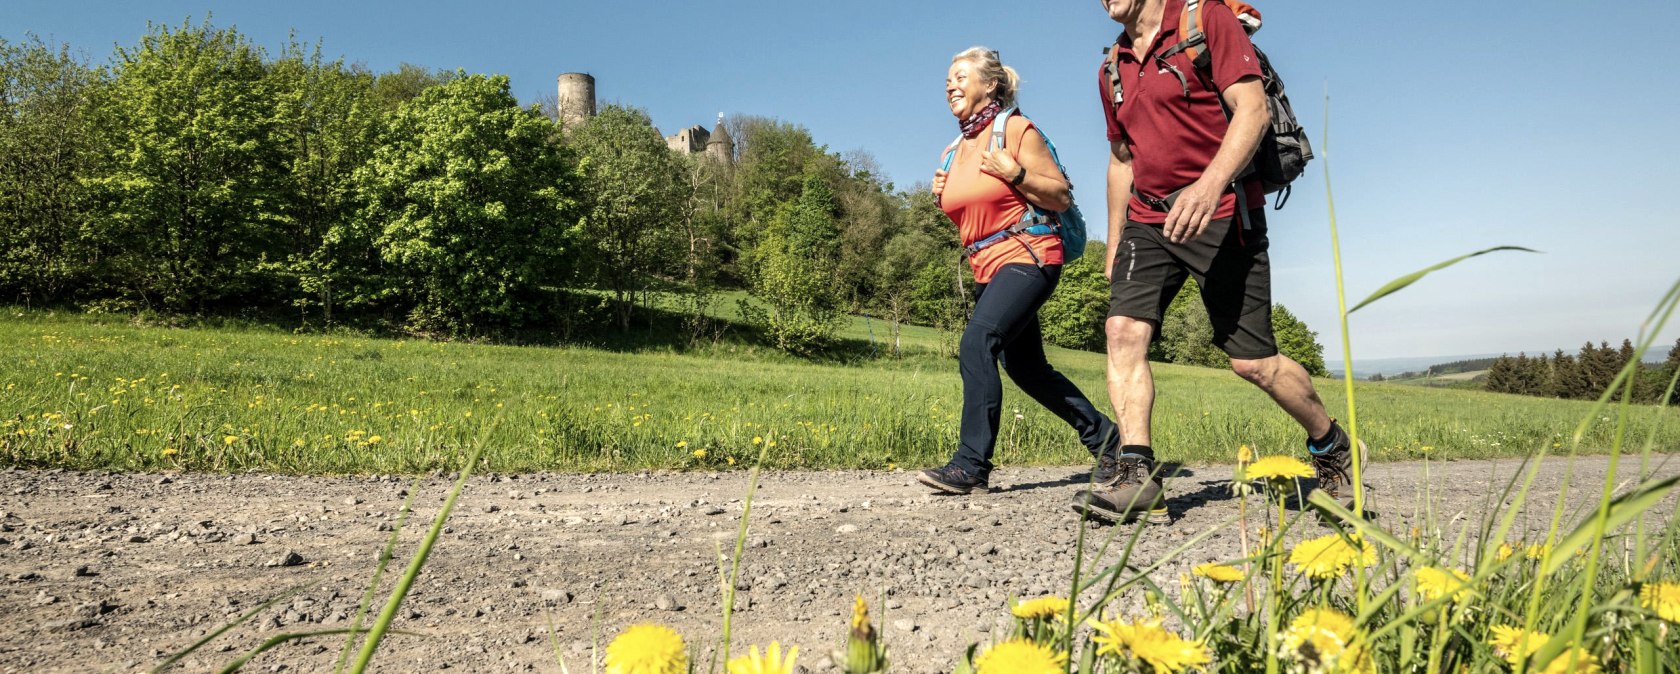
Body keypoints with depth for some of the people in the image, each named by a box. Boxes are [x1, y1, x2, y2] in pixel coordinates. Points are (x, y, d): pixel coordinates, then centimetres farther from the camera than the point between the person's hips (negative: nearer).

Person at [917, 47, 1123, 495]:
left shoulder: (1015, 129, -6)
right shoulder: (956, 152, 14)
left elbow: (1062, 198, -6)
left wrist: (1014, 174, -18)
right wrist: (943, 196, 6)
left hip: (1027, 257, -9)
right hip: (987, 268, 9)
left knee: (977, 342, -26)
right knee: (1024, 366, 12)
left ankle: (971, 465, -25)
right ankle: (1103, 436, 29)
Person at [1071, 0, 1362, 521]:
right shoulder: (1114, 67, 15)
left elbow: (1253, 109, -17)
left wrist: (1209, 185, -32)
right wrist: (1114, 246, 19)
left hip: (1221, 217, -6)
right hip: (1148, 219, 6)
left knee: (1253, 361, -4)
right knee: (1123, 328, -16)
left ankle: (1333, 450, 22)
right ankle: (1138, 475, -15)